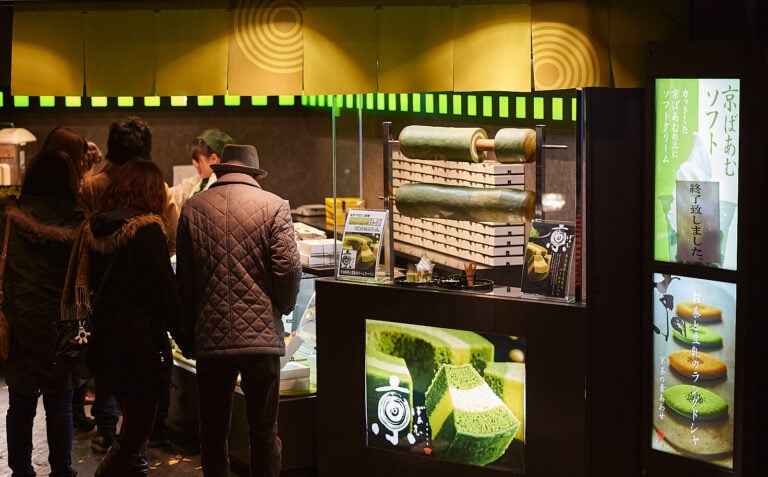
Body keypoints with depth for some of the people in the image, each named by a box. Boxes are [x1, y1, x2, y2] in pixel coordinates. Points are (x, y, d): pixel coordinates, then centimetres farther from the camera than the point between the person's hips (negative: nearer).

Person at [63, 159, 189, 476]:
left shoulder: (92, 228, 7)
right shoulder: (147, 230, -14)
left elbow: (83, 284, 13)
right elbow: (165, 292, -15)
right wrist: (185, 340, -8)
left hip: (103, 342, 8)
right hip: (140, 343, -8)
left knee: (131, 420, 22)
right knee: (137, 430, 2)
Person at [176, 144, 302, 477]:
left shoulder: (192, 209, 4)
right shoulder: (274, 207, -3)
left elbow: (183, 278, 6)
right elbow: (289, 268, -9)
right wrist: (281, 307, 9)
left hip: (210, 338, 2)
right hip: (262, 336, -2)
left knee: (213, 431, 11)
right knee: (263, 431, 6)